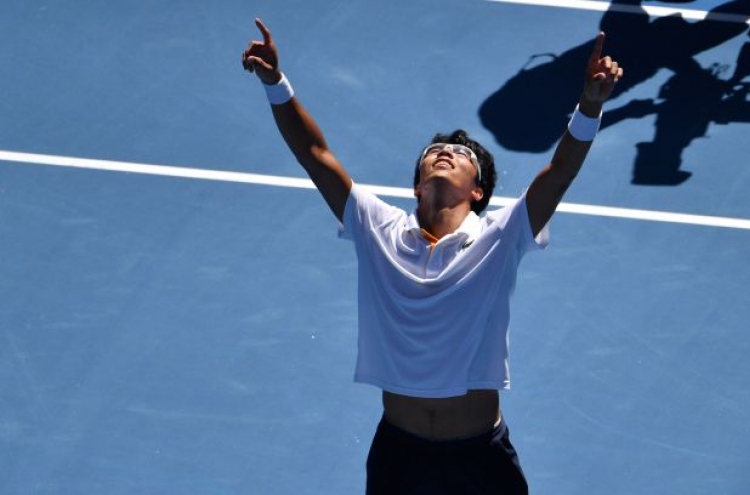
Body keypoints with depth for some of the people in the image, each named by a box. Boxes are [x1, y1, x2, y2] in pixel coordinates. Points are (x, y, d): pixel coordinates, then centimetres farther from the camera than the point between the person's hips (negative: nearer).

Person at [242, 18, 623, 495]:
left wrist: (590, 107, -36)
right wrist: (275, 83, -19)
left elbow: (561, 170, -20)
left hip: (482, 455, -1)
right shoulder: (378, 230, -3)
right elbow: (315, 152, -7)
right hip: (398, 451, 2)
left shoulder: (498, 237, -8)